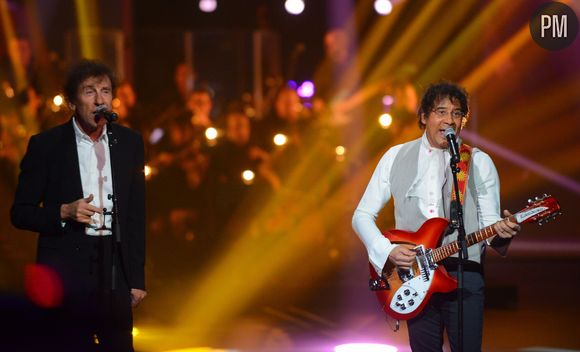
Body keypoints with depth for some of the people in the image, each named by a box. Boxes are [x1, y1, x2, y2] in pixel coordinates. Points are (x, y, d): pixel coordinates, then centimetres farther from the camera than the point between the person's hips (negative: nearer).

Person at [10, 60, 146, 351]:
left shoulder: (130, 143, 7)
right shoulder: (45, 145, -2)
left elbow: (136, 215, 10)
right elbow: (20, 213, 2)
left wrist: (137, 280, 7)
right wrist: (63, 212, -16)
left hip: (115, 271, 3)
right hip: (66, 271, -2)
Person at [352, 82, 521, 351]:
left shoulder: (479, 163, 8)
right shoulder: (396, 157, 9)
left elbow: (489, 221, 5)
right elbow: (362, 215, 10)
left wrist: (500, 231, -19)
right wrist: (387, 251, -6)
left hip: (464, 274, -1)